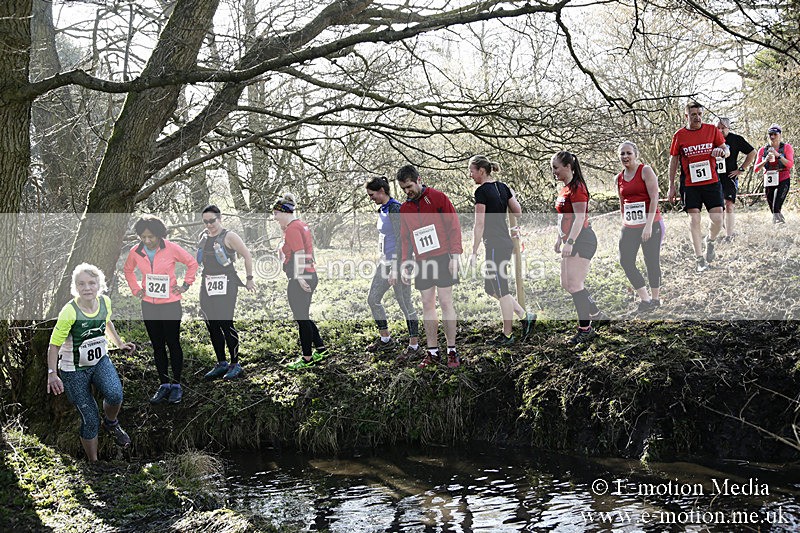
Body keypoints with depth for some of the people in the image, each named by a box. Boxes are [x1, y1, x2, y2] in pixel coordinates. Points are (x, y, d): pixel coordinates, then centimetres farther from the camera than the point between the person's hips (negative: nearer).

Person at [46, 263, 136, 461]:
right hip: (74, 369, -4)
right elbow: (54, 344, -18)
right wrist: (52, 374, -25)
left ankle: (111, 423, 8)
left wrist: (120, 343, 13)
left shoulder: (105, 302, -9)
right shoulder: (70, 311, -24)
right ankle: (94, 463, 18)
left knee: (115, 395, -26)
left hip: (100, 361, 4)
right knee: (90, 419, -3)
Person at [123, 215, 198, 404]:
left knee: (173, 344, 4)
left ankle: (176, 385, 14)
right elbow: (127, 270, 19)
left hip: (170, 304, -3)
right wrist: (135, 289, 9)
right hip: (148, 305, 4)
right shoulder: (135, 252, -3)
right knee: (158, 346, 10)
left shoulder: (171, 248, -13)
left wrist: (185, 285, -2)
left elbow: (192, 263, 2)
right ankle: (164, 385, 19)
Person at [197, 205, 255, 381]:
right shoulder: (203, 236, 13)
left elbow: (247, 256, -4)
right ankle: (221, 364, 17)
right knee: (211, 325, 7)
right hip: (207, 284, 7)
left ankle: (235, 364, 1)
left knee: (225, 323, -10)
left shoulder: (229, 237, -7)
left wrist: (249, 279, -2)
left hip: (226, 284, -7)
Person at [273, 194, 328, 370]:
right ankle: (320, 348, 23)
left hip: (300, 280, -10)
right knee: (303, 316, 18)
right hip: (310, 276, 10)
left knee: (301, 318, -1)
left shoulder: (292, 228, -13)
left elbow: (299, 253, -20)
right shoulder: (301, 225, 15)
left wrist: (299, 277, -22)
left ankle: (307, 358, 7)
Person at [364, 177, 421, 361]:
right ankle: (385, 339, 24)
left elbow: (400, 240, -20)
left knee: (405, 303, -5)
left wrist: (396, 269, -23)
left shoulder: (395, 209, -17)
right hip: (385, 261, 10)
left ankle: (414, 346, 3)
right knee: (373, 299, 12)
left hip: (398, 260, -10)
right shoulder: (381, 210, 12)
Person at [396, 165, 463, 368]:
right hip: (421, 261, 4)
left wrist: (455, 256, -10)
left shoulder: (438, 198, -1)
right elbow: (405, 239, 17)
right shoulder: (404, 209, 12)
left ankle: (452, 350, 1)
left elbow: (454, 227, -3)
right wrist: (404, 266, 8)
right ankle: (432, 352, 8)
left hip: (442, 258, -4)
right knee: (427, 305, 3)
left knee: (445, 302, -4)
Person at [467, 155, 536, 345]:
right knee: (491, 288, 17)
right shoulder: (503, 187, 10)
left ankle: (507, 335, 11)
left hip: (495, 245, -9)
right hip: (506, 242, 9)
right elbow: (518, 212, 12)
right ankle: (525, 316, 14)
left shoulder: (481, 191, -13)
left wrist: (474, 252, -12)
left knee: (501, 290, 1)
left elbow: (479, 224, -15)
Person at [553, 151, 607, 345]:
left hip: (582, 240, -10)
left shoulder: (577, 187, -15)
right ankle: (597, 315, 25)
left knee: (574, 284, -10)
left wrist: (569, 242, -27)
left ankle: (585, 329, -2)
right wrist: (559, 239, 23)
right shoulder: (565, 189, 15)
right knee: (566, 284, 11)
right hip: (571, 241, 10)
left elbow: (579, 218, -22)